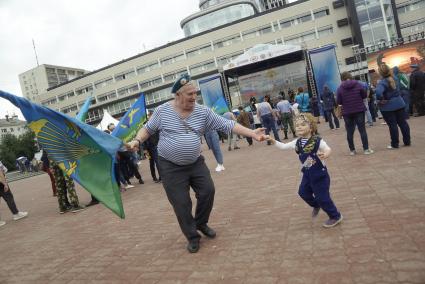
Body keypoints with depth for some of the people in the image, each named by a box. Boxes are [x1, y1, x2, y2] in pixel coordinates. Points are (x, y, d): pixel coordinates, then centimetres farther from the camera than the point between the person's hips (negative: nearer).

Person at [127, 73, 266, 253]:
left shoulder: (203, 112, -6)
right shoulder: (162, 111, -8)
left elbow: (228, 125, -10)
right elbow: (147, 129, 5)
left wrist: (252, 134, -18)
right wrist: (137, 140, -14)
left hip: (196, 162, 3)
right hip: (171, 167, -2)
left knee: (208, 191, 2)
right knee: (181, 203, 1)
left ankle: (201, 223, 31)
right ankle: (192, 237, 23)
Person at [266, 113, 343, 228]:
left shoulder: (318, 141, -22)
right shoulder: (297, 142, -3)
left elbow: (328, 149, -32)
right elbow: (283, 146, 4)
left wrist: (325, 154, -55)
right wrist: (273, 141, -9)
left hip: (320, 174, -7)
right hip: (307, 174, 7)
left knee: (322, 197, 0)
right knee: (303, 192, 18)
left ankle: (335, 216, 23)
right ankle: (316, 205, 47)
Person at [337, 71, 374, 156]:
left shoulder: (340, 88, -5)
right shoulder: (358, 84, -1)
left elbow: (338, 102, -4)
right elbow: (364, 95, 5)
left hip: (347, 112, 0)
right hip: (359, 110, 1)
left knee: (350, 132, 8)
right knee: (362, 130, 5)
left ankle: (352, 150, 13)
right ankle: (366, 149, 6)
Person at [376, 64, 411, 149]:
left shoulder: (383, 82, -20)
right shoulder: (394, 78, 4)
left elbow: (378, 92, -37)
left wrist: (381, 99, -22)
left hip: (388, 107, -7)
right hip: (399, 103, 7)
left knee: (392, 125, 0)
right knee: (403, 122, 11)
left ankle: (394, 144, 8)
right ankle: (407, 141, 19)